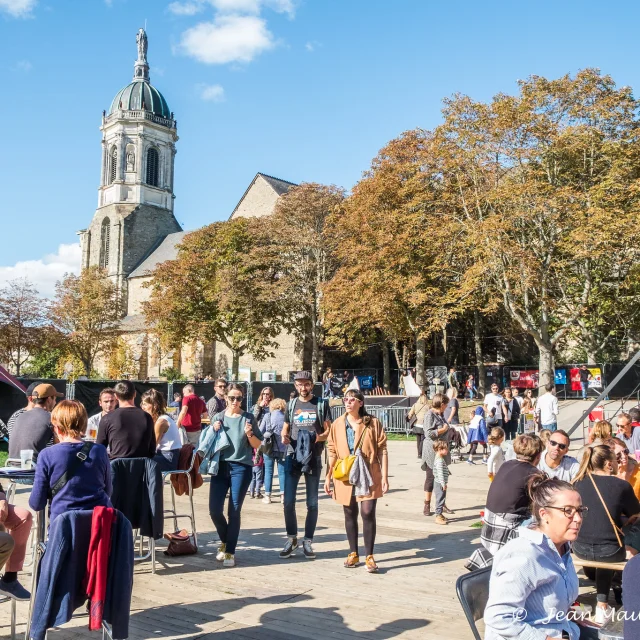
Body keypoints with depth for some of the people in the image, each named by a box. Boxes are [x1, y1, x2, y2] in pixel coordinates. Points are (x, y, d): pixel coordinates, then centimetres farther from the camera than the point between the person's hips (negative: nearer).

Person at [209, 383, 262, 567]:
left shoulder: (249, 418, 1)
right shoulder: (218, 417, 7)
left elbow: (257, 445, 5)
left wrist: (249, 434, -14)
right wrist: (214, 432, -5)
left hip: (242, 467, -2)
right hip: (220, 466, 2)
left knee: (234, 511, -1)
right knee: (214, 509, -2)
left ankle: (230, 552, 11)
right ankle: (225, 541, 26)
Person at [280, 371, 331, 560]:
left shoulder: (321, 404, 3)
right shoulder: (292, 404, 10)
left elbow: (329, 430, 2)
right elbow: (285, 428, 16)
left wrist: (319, 437, -20)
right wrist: (284, 436, -7)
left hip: (313, 458, -2)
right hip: (293, 457, 2)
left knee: (312, 503, 4)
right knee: (288, 501, -1)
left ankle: (308, 542, 15)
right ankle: (291, 538, 16)